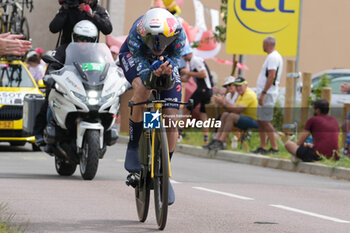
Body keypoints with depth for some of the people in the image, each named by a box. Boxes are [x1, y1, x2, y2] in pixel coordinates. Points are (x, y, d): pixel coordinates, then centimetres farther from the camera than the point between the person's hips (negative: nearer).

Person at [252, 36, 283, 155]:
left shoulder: (273, 57, -15)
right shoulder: (275, 56, 18)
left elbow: (271, 76, -23)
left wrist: (263, 93, -24)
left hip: (267, 94, -11)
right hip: (265, 93, 11)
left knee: (265, 121, -11)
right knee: (261, 121, 13)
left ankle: (274, 147, -12)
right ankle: (262, 147, 17)